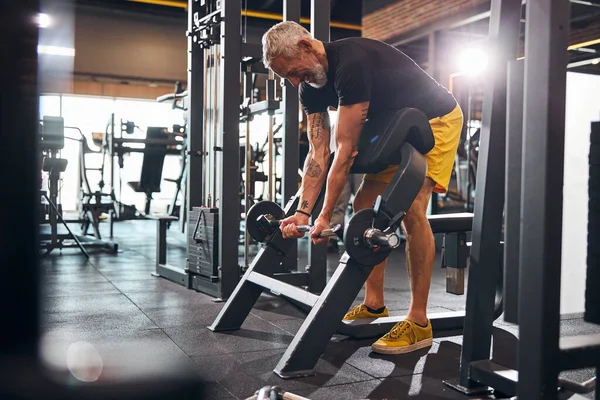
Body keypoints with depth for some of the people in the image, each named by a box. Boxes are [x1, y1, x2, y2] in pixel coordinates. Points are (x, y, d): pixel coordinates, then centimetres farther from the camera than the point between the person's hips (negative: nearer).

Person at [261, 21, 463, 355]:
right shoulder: (311, 87, -6)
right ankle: (374, 304, 11)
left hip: (435, 119, -9)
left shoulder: (352, 63, -33)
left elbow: (346, 149, -33)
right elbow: (319, 152, -6)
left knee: (411, 209, -22)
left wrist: (325, 217, -29)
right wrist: (303, 211, -12)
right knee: (364, 205, 3)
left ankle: (419, 323, -15)